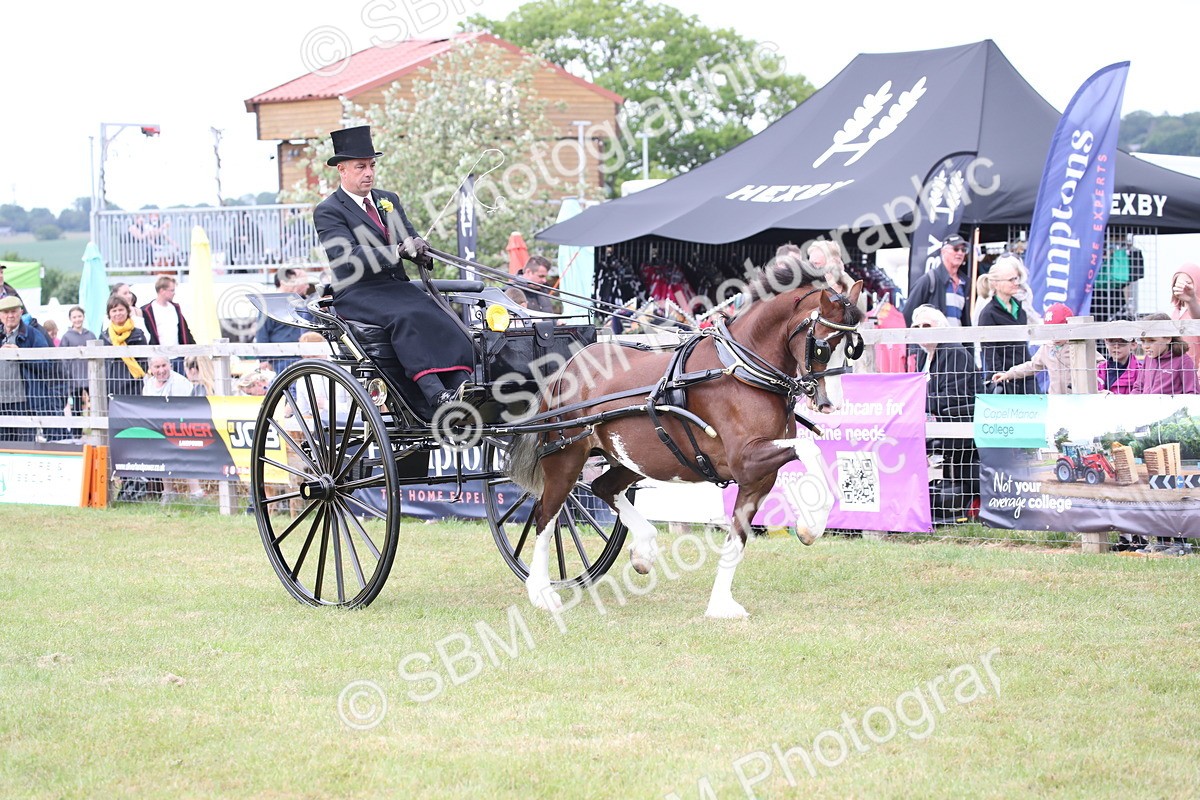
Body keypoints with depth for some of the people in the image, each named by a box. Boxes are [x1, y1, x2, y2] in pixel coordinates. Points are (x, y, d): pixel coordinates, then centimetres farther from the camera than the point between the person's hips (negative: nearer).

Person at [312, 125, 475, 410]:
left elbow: (411, 240, 17)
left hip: (398, 287, 7)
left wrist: (417, 248, -10)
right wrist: (397, 251, -28)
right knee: (407, 318, -35)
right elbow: (347, 259, -17)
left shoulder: (389, 200, 21)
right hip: (358, 295, -7)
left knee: (443, 319, -23)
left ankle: (462, 388, -39)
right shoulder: (328, 212, -2)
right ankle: (436, 395, -48)